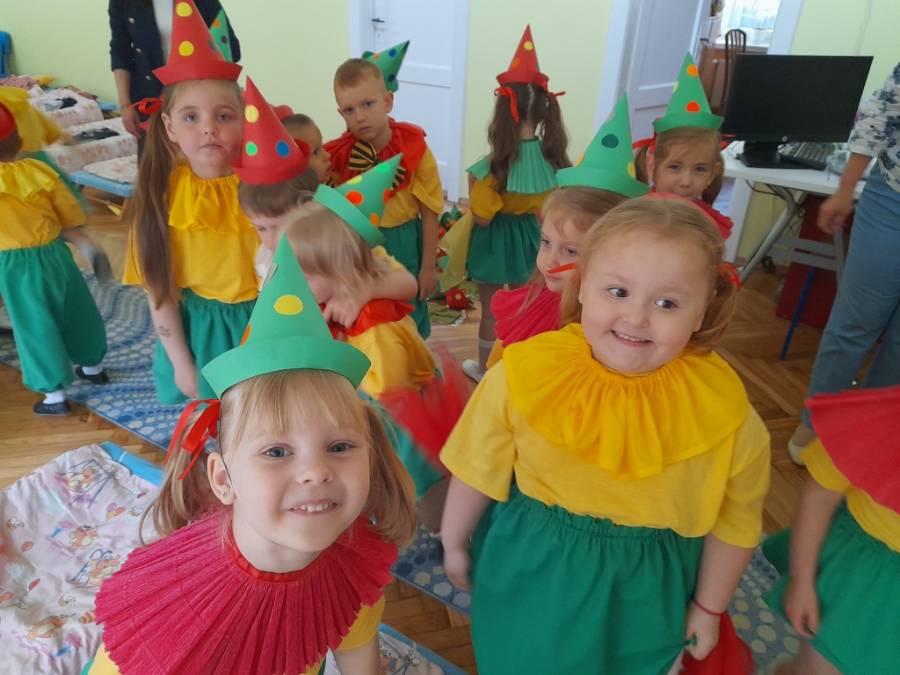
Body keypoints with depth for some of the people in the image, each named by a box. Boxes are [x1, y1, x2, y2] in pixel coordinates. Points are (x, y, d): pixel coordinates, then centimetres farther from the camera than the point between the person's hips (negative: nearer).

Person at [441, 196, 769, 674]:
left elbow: (735, 517, -4)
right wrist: (454, 543, 7)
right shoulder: (525, 374, -24)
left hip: (645, 592, 1)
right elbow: (479, 469, -7)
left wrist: (709, 607, 6)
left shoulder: (722, 407, -22)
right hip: (532, 573, 0)